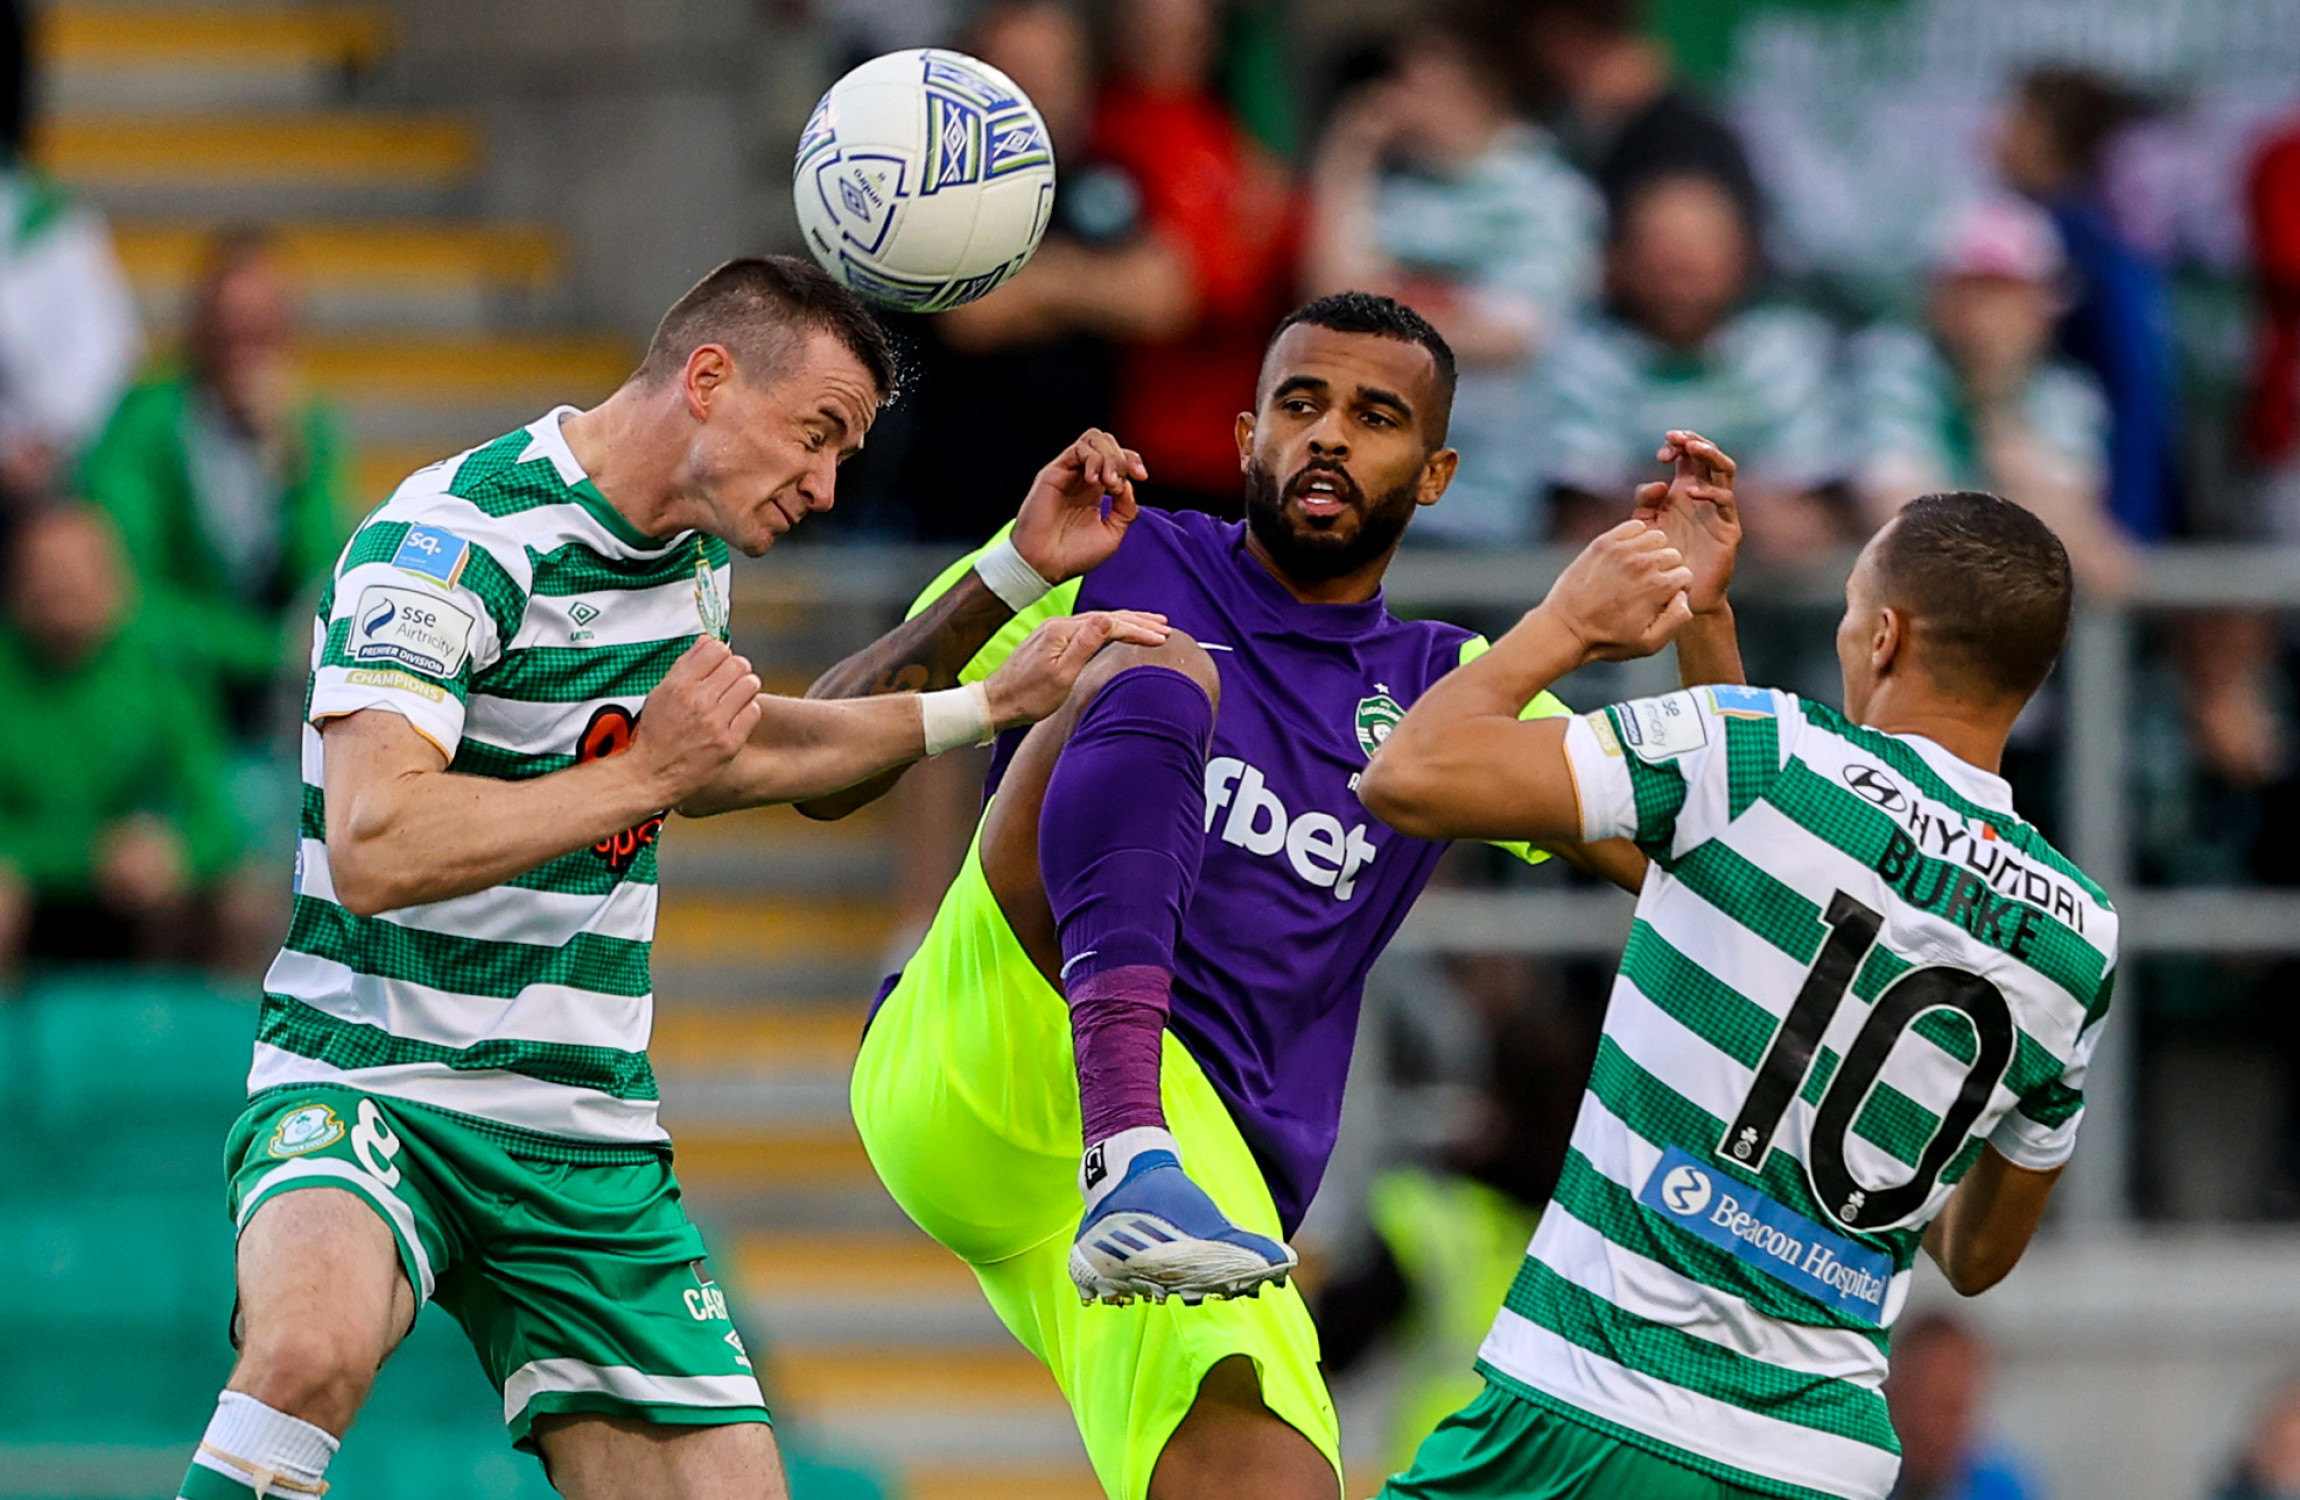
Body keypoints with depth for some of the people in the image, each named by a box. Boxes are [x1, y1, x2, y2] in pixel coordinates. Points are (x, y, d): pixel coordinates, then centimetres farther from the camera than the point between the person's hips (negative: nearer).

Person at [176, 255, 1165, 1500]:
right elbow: (375, 849, -27)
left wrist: (990, 706, 31)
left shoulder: (694, 552, 11)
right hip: (371, 1093, -8)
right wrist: (644, 776, -21)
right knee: (312, 1348, -38)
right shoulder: (454, 537, -16)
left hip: (587, 1145, 8)